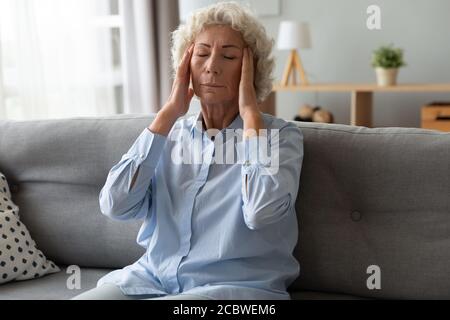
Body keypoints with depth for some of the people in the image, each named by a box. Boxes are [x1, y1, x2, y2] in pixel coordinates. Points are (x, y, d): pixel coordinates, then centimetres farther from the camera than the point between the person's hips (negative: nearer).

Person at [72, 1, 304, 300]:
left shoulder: (280, 134, -2)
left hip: (235, 286, -3)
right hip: (152, 279, 4)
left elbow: (261, 212, -22)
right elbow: (115, 205, -6)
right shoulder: (171, 132, 9)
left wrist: (249, 110, -12)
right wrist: (169, 112, -5)